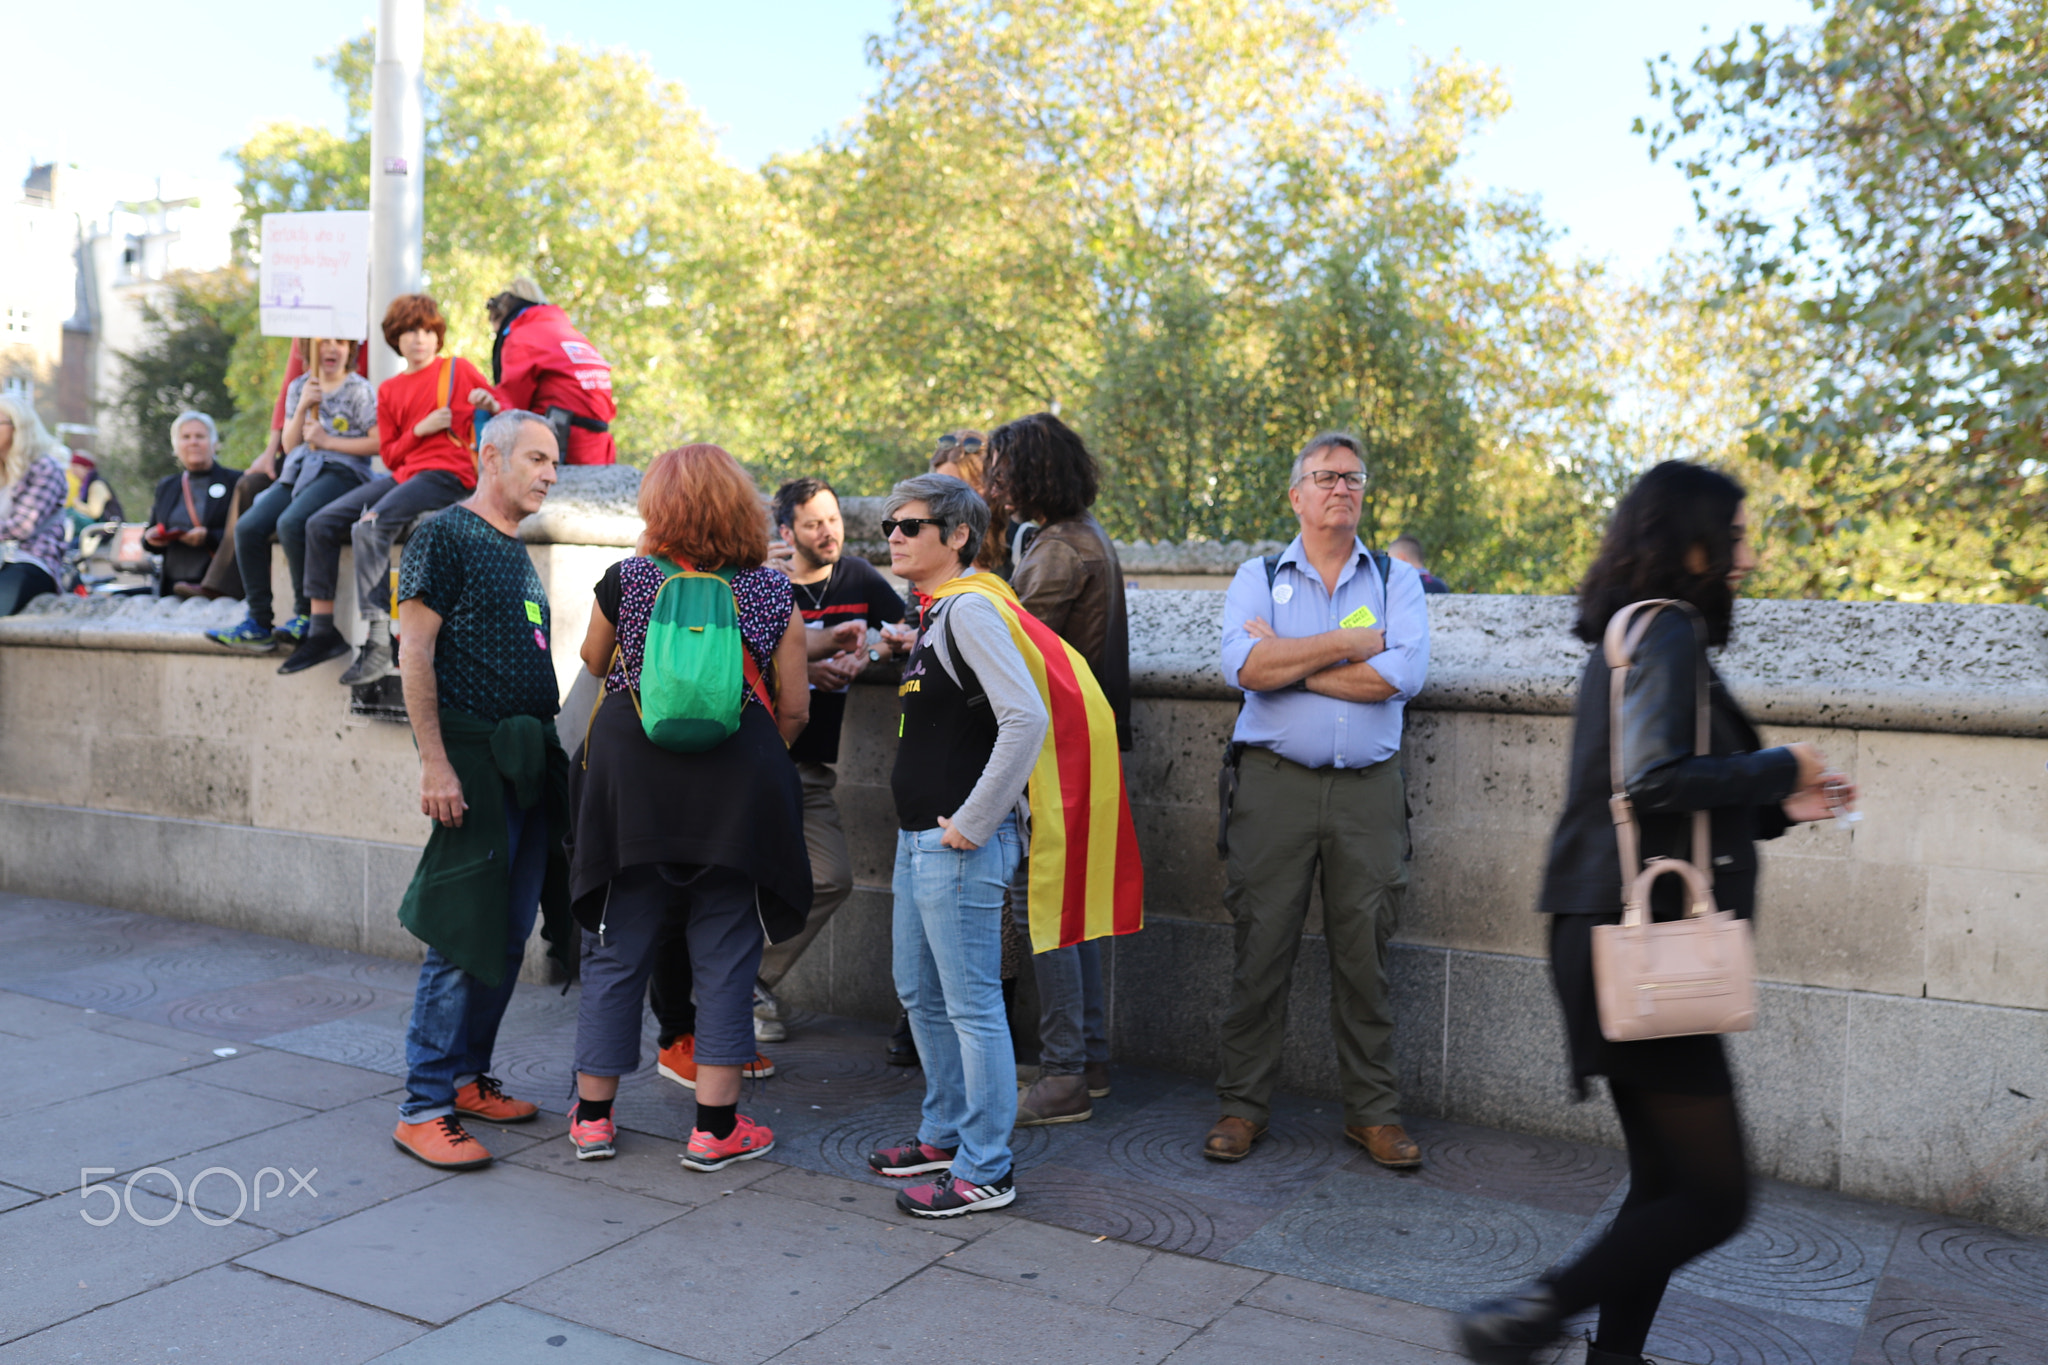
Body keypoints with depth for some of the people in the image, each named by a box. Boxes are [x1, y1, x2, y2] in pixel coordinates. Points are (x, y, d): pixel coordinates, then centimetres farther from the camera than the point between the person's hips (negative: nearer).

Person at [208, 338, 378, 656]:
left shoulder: (359, 390, 4)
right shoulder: (298, 387, 19)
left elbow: (378, 442, -7)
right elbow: (289, 444, 15)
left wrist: (328, 441, -8)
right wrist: (303, 407, 0)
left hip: (341, 472, -6)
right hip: (298, 471, 6)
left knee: (290, 523, -32)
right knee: (247, 526, -17)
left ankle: (306, 615, -18)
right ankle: (258, 621, -13)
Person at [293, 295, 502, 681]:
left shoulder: (458, 369, 9)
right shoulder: (389, 390, 21)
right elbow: (390, 456, 15)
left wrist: (490, 405, -11)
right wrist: (420, 429, -4)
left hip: (447, 473, -6)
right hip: (403, 473, 7)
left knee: (369, 526, -30)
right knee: (320, 524, -8)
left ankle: (378, 646, -33)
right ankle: (323, 631, -3)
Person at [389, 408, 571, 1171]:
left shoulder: (517, 551, 19)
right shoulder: (446, 536, -6)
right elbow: (417, 652, -12)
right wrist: (434, 761, -19)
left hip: (530, 761, 8)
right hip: (474, 757, -8)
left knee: (509, 935, 11)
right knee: (462, 937, -7)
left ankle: (468, 1078, 23)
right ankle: (425, 1108, 1)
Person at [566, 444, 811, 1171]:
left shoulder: (625, 580, -2)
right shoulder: (772, 593, -2)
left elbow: (594, 662, 17)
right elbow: (794, 709, 1)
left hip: (631, 784, 1)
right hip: (736, 793, -1)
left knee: (616, 952, 12)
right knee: (725, 958, 7)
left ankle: (593, 1115, 23)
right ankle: (715, 1124, 11)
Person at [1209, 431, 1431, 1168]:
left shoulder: (1397, 581, 10)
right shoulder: (1259, 576, 9)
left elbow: (1403, 673, -9)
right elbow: (1244, 666, -10)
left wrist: (1290, 662, -7)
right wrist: (1349, 644, -8)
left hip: (1369, 790, 1)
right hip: (1275, 783, -1)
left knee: (1364, 955, 5)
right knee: (1261, 949, 2)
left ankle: (1373, 1112, 18)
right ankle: (1242, 1106, 14)